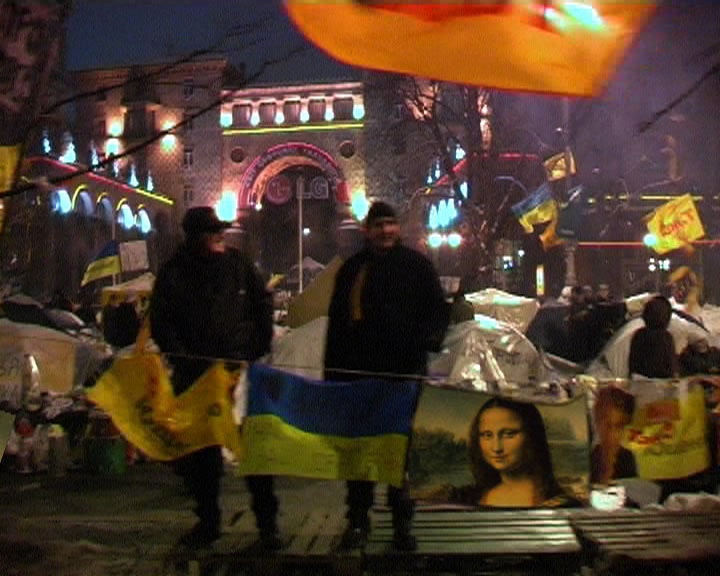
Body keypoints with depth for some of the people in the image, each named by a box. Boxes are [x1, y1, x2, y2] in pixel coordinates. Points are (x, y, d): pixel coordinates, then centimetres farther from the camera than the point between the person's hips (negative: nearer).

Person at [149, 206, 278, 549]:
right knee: (198, 450, 9)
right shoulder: (174, 273, 1)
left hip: (241, 367, 0)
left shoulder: (238, 264, 4)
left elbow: (263, 304, 10)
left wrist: (258, 348, 2)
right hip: (194, 373, 1)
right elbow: (160, 323, 2)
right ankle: (207, 520, 25)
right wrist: (183, 360, -8)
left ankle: (267, 520, 11)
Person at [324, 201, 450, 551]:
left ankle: (402, 522, 15)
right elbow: (336, 322, 11)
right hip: (359, 372, 2)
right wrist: (332, 371, 6)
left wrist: (430, 338, -13)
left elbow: (439, 309, 7)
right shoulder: (352, 269, 11)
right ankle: (358, 519, 16)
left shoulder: (416, 265, 7)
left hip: (405, 372, -1)